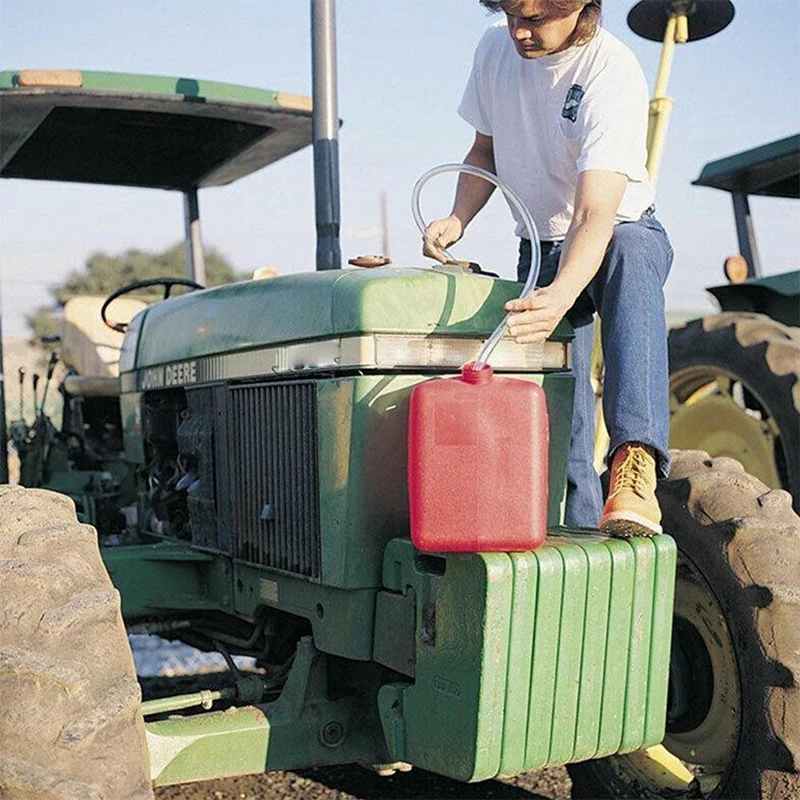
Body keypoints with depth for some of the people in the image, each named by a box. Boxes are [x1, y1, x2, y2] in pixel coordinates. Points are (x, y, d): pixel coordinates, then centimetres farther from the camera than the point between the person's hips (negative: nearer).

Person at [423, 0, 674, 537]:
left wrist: (560, 296, -54)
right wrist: (457, 219, -10)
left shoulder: (613, 72, -25)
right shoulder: (496, 49, -6)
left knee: (630, 261, -42)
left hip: (624, 232, -5)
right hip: (540, 249, 5)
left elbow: (594, 215, -36)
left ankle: (637, 463, -54)